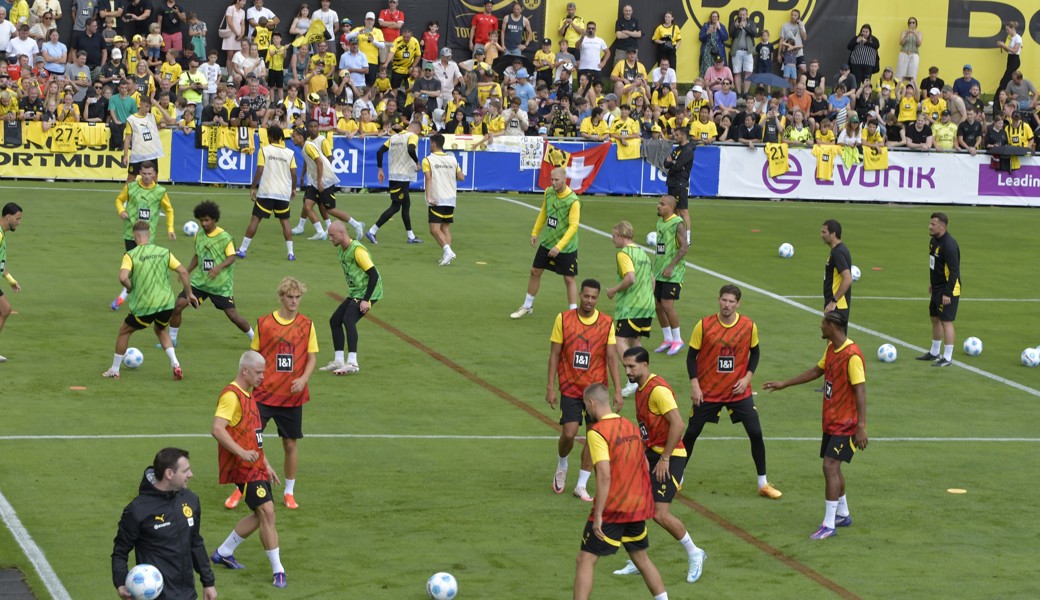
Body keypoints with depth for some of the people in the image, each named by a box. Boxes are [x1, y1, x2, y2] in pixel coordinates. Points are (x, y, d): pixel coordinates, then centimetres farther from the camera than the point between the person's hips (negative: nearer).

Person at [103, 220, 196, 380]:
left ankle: (114, 371, 27)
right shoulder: (163, 252, 5)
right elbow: (183, 272, 2)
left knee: (124, 331, 20)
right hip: (167, 303, 4)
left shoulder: (130, 255, -6)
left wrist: (131, 289, -1)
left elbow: (123, 278, -22)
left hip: (145, 306, -4)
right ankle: (175, 365, 13)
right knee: (161, 330, 32)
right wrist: (189, 293, 13)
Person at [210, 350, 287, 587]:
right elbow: (217, 429, -27)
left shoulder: (248, 395, 17)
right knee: (267, 512, -13)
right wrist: (242, 452, -35)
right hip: (242, 468, -10)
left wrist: (266, 464, 24)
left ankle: (223, 553, 25)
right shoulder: (231, 395, -15)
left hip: (255, 466, 10)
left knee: (261, 516, 12)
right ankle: (278, 570, -9)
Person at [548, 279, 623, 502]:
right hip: (571, 387, -1)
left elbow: (612, 358, -2)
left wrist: (618, 391, -7)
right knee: (569, 433, -10)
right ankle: (561, 467, 22)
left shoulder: (607, 324, -2)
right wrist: (550, 387, -4)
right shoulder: (563, 319, -4)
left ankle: (582, 485, 9)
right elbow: (554, 354, 0)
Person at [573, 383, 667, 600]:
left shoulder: (597, 432, -15)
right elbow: (645, 466, 15)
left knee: (585, 560, -3)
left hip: (612, 509, -7)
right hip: (638, 506, 7)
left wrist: (598, 515, -21)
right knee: (640, 557, 22)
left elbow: (604, 475, -23)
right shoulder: (631, 427, 8)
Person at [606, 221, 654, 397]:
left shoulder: (623, 253, -10)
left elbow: (630, 278, -23)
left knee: (620, 341, -12)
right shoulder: (642, 253, 18)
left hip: (630, 306, -9)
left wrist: (614, 290, -11)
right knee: (634, 340, 19)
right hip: (647, 305, 9)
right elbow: (652, 280, 23)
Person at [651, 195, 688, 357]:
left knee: (667, 304, -12)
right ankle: (668, 339, 18)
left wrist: (670, 267, -23)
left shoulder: (678, 223, -13)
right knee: (657, 305, 7)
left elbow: (685, 247, -20)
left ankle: (677, 340, 1)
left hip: (673, 273, -8)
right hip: (659, 271, 8)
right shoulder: (660, 222, 13)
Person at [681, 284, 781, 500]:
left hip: (739, 391, 1)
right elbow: (692, 355, -3)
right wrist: (694, 384, -12)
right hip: (707, 391, -1)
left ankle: (763, 484, 10)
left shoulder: (749, 326, -6)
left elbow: (755, 352, 9)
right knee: (691, 433, 3)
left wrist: (747, 378, -5)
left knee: (755, 433, -4)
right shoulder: (704, 325, -10)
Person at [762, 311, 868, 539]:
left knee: (830, 466, -14)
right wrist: (783, 384, 28)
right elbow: (817, 371, 23)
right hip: (831, 421, 9)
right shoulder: (831, 349, 7)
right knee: (832, 468, 16)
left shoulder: (852, 356, -22)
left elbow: (860, 391, -24)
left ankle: (829, 525, -11)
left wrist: (861, 426, -28)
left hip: (845, 424, -9)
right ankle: (843, 514, 32)